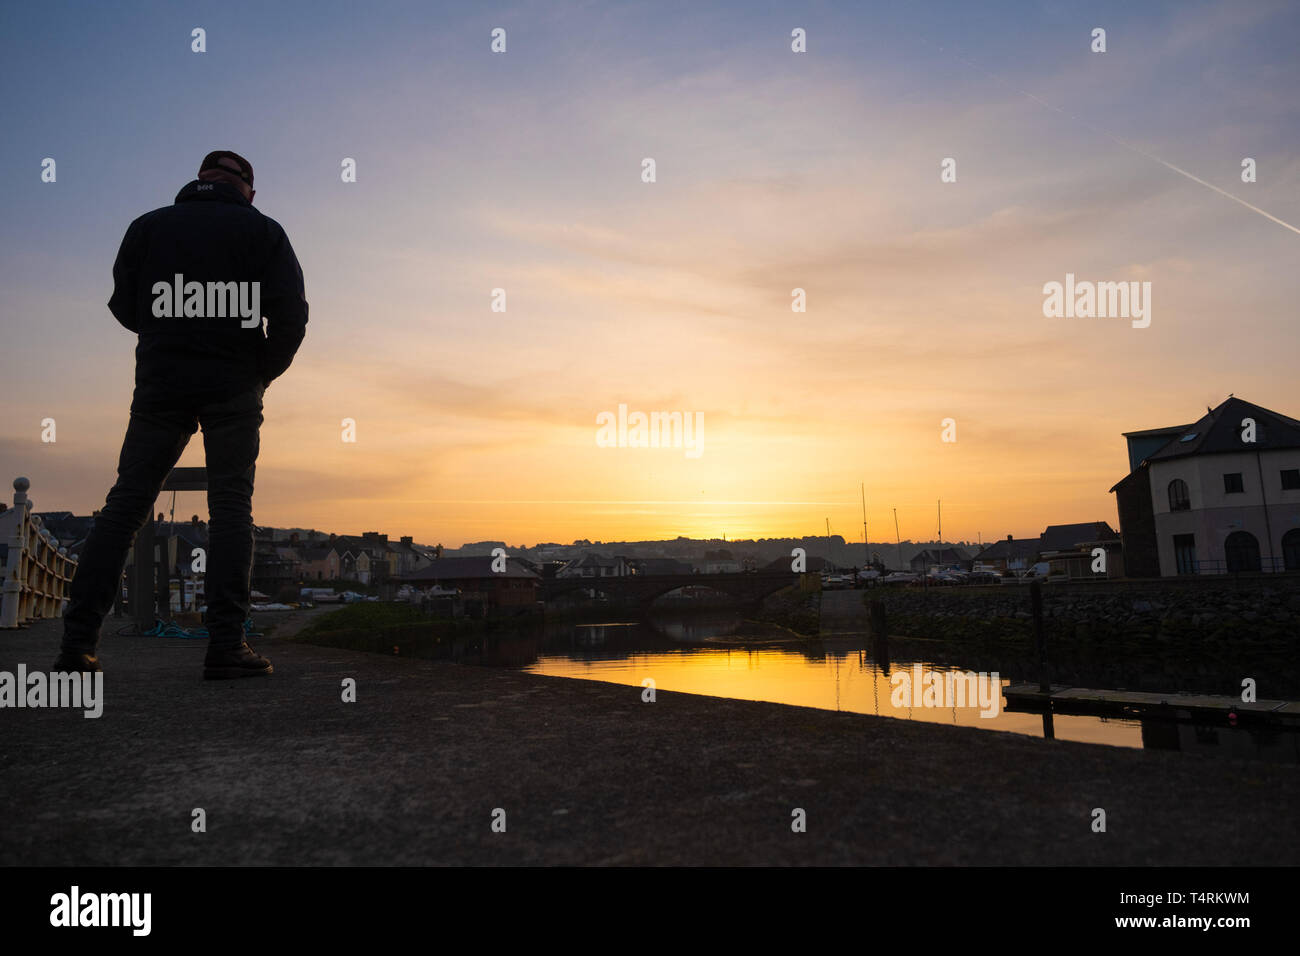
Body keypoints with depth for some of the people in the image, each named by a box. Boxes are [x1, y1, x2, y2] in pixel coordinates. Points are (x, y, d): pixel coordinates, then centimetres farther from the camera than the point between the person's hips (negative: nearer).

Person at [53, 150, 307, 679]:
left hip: (161, 382, 2)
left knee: (124, 505, 6)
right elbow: (291, 316, -5)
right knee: (231, 508, -2)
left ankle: (78, 642, 3)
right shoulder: (262, 231, 5)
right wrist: (263, 373, 9)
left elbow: (124, 308, 13)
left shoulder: (147, 226, 13)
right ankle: (226, 645, -7)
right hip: (233, 388, -2)